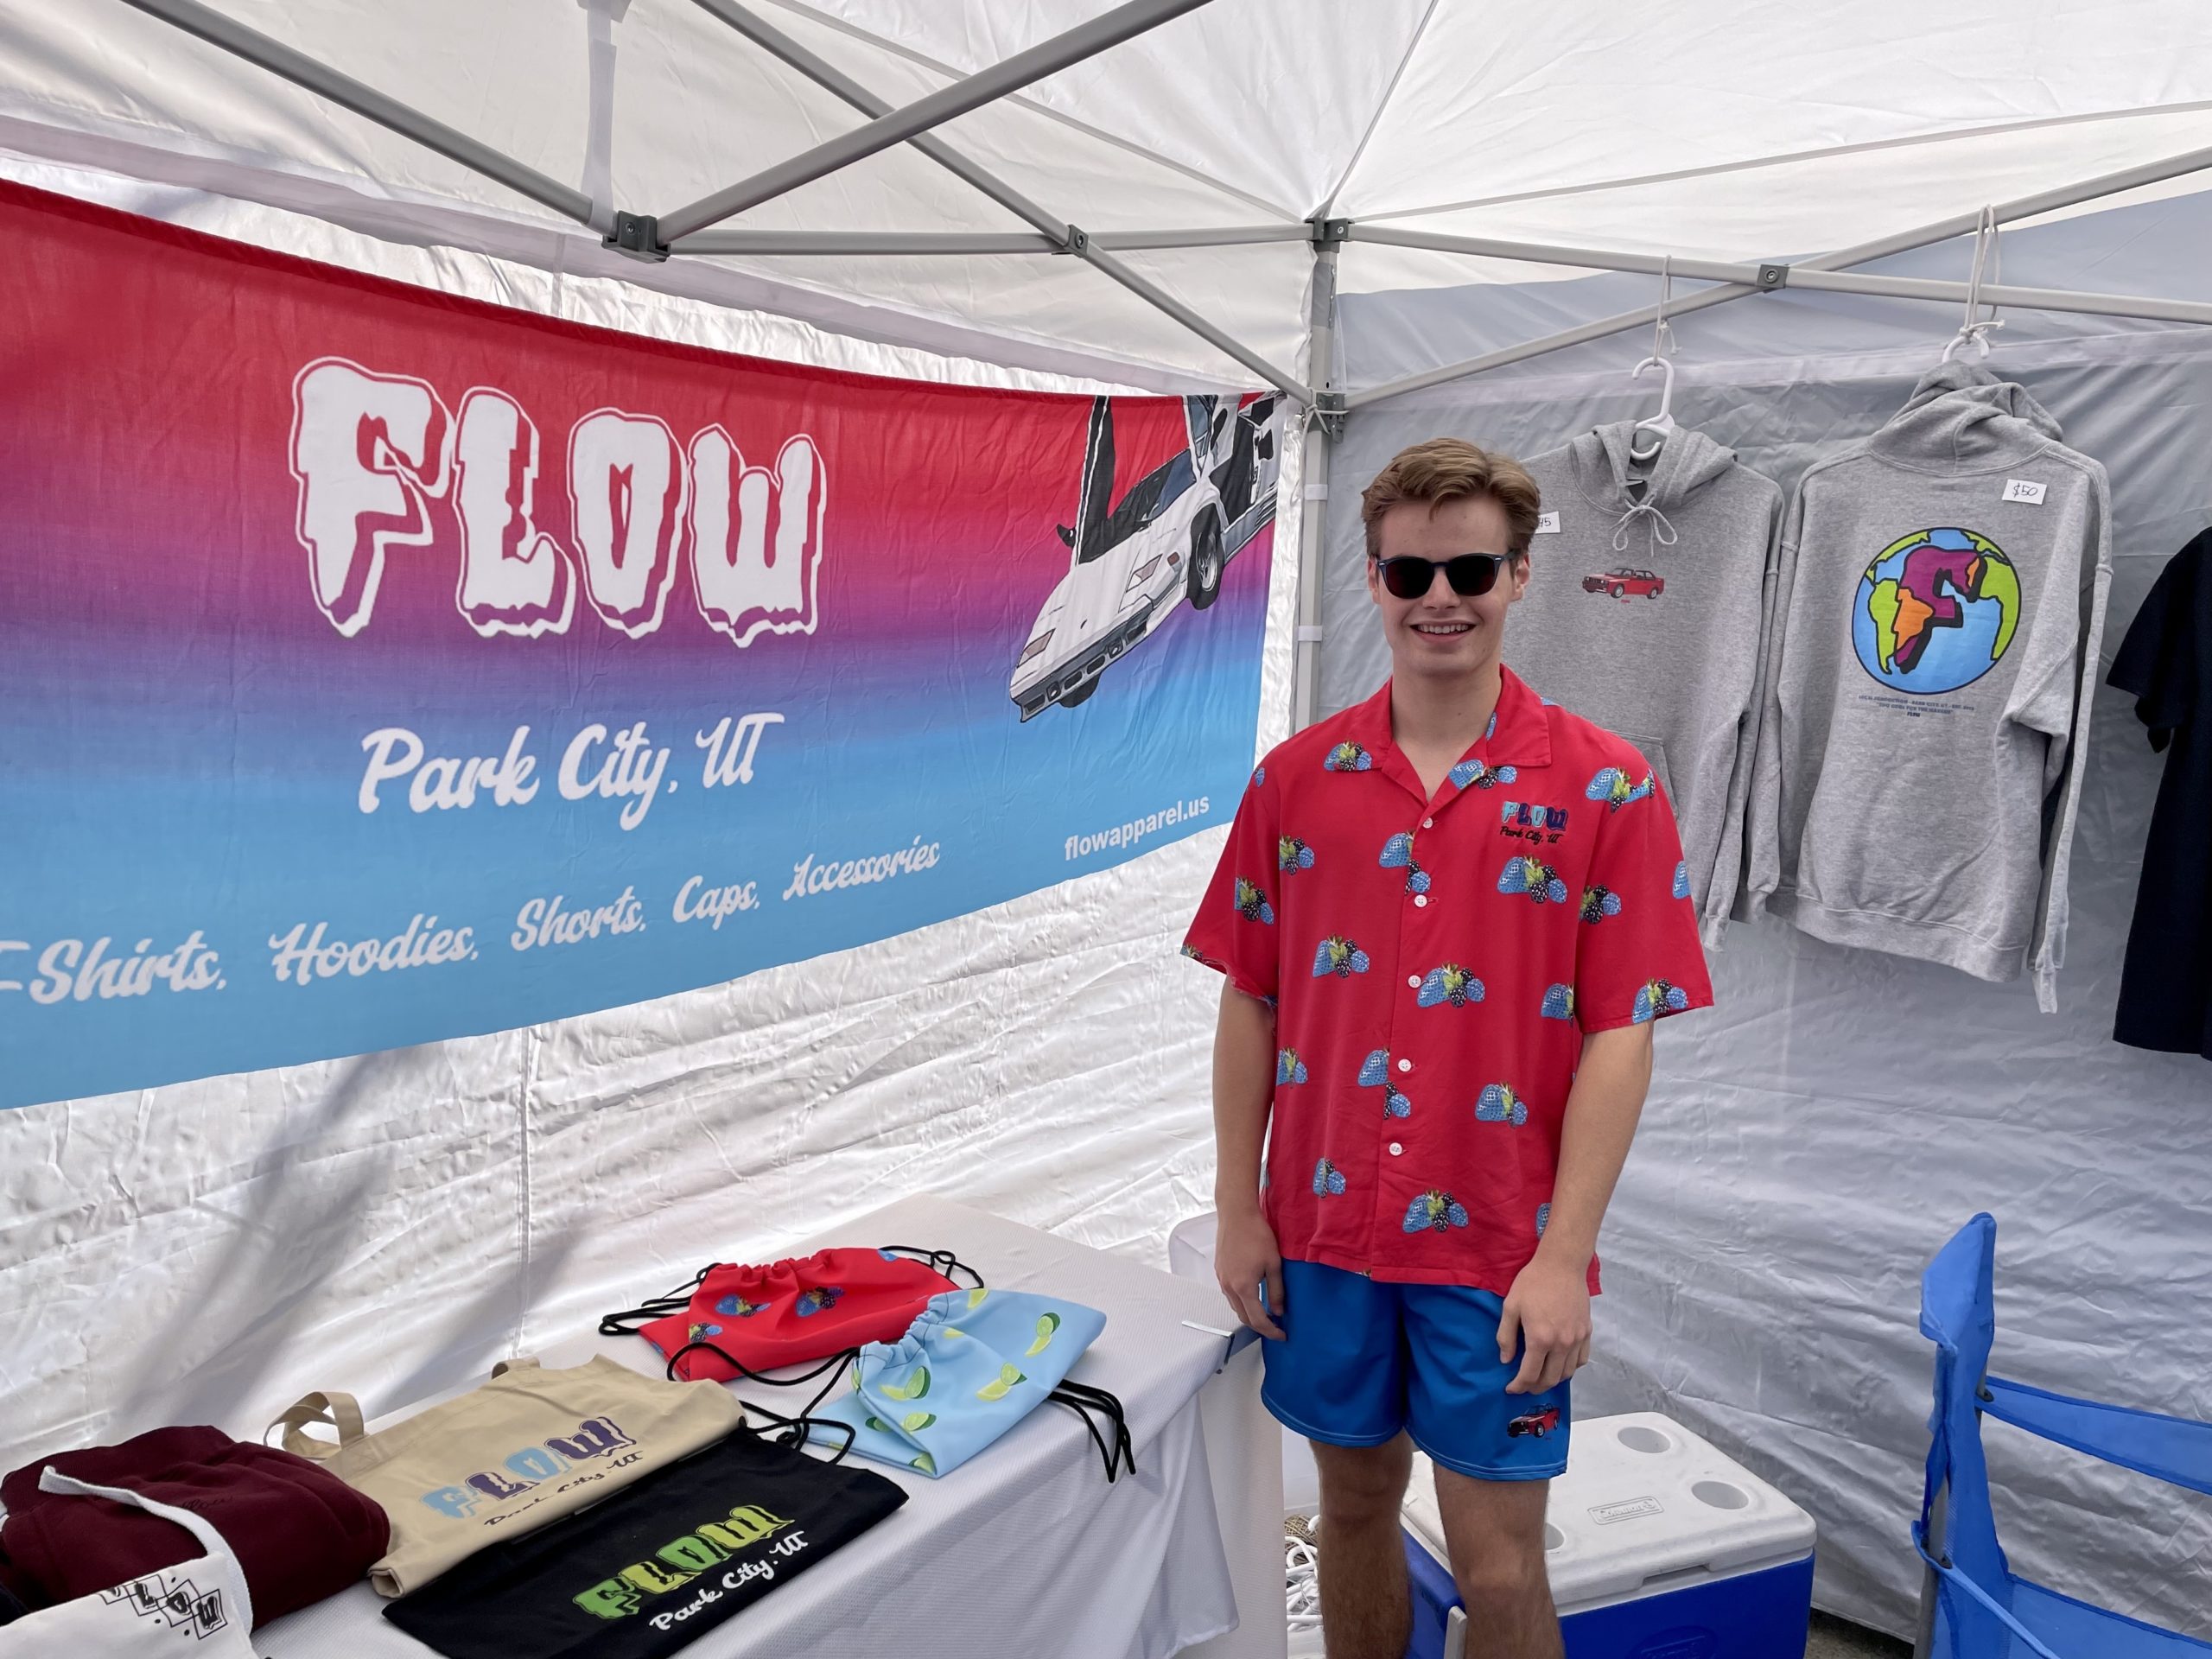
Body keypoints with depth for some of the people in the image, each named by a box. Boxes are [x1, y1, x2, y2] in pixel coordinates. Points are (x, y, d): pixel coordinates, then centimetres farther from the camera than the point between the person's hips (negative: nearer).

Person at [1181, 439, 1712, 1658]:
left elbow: (1620, 1035, -8)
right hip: (1324, 1228, 3)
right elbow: (1250, 1003, 4)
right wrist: (1239, 1209, 2)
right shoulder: (1297, 777, 1)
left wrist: (1564, 1255, -12)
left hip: (1499, 1249, -2)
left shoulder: (1604, 787, -7)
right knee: (1354, 1502, 19)